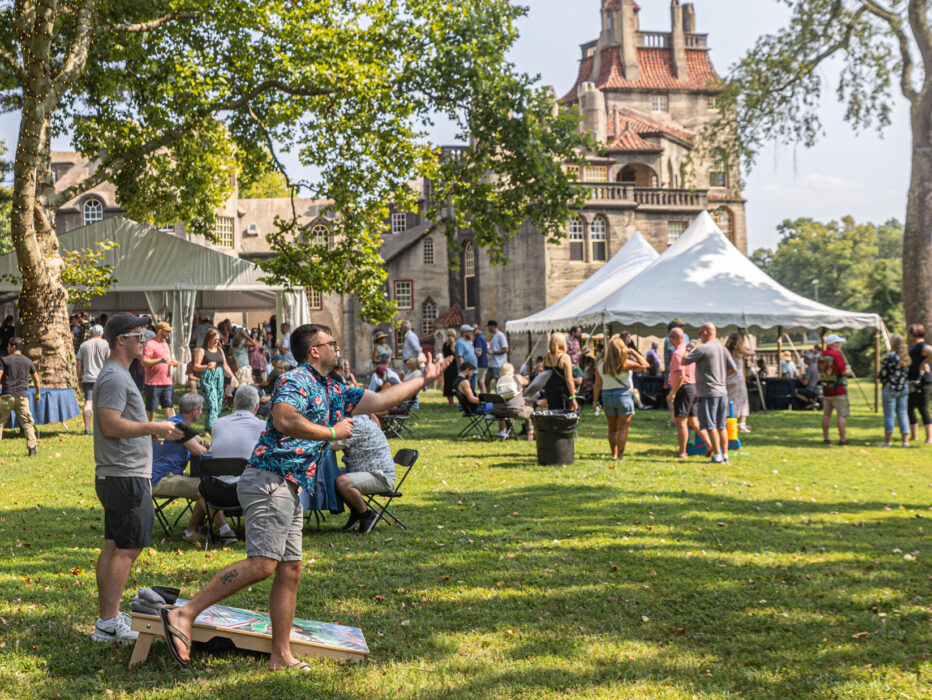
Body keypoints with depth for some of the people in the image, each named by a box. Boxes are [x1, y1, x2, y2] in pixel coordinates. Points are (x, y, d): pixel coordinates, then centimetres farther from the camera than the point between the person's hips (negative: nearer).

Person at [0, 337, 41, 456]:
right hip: (22, 396, 3)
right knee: (27, 423, 7)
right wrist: (38, 394, 25)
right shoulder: (29, 362, 10)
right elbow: (36, 380, 13)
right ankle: (32, 448, -1)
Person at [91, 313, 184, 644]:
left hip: (114, 476, 11)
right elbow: (112, 424, -23)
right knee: (127, 548, -8)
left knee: (113, 546, 12)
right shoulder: (114, 377, -15)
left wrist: (151, 432, 17)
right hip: (125, 476, -11)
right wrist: (155, 427, -18)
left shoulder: (118, 375, 19)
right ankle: (109, 623, -5)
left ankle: (106, 618, 17)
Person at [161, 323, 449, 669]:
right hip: (269, 481, -10)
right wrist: (332, 433, -15)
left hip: (289, 491, 10)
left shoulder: (330, 391, 23)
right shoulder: (296, 380, -6)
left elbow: (380, 400, 29)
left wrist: (424, 379, 31)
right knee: (262, 564, -20)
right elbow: (284, 419, -24)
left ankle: (281, 655, 11)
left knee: (290, 570, 8)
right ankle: (183, 614, -21)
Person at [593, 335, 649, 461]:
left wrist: (595, 401, 5)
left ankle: (614, 454, 16)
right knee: (622, 428, -1)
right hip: (623, 395, -4)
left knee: (612, 429, 14)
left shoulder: (601, 365, 1)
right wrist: (634, 352, -3)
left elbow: (598, 385, 0)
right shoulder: (624, 364, -12)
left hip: (607, 396, 4)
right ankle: (619, 455, -4)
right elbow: (644, 365, -11)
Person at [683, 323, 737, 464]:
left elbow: (684, 361, -11)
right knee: (721, 426, 12)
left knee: (711, 426, -3)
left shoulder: (703, 349, -13)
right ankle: (725, 455, 14)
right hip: (722, 391, 7)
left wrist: (689, 351, 7)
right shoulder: (722, 348, 10)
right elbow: (733, 369, 12)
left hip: (708, 392, -7)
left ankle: (717, 456, -4)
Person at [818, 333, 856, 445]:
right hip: (838, 390, -8)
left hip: (826, 390, 8)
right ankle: (842, 439, -5)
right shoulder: (836, 355, -15)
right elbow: (843, 371, -20)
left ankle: (825, 437, 16)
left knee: (826, 414, 13)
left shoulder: (822, 355, 8)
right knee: (842, 415, -3)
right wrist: (850, 372, 0)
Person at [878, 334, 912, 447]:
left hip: (890, 388, -6)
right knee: (902, 413, 10)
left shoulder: (890, 357, -15)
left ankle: (887, 440, 6)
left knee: (889, 414, 1)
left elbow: (883, 374, -12)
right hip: (904, 388, 6)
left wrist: (878, 374, 9)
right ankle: (905, 440, 8)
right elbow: (909, 372, 9)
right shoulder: (907, 356, 5)